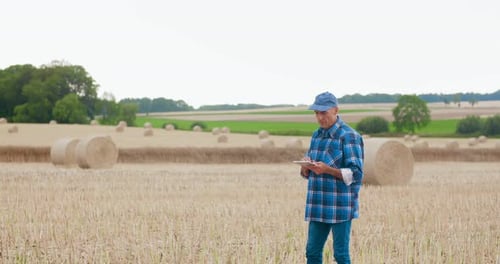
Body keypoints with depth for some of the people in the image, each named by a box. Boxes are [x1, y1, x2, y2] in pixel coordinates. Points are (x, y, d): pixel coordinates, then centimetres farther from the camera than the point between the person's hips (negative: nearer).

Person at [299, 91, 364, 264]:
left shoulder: (349, 136, -8)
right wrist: (305, 166, -7)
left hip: (340, 207, -7)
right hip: (318, 206, 7)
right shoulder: (316, 135, 14)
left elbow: (355, 174, -13)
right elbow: (306, 174, 17)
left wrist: (327, 169, -25)